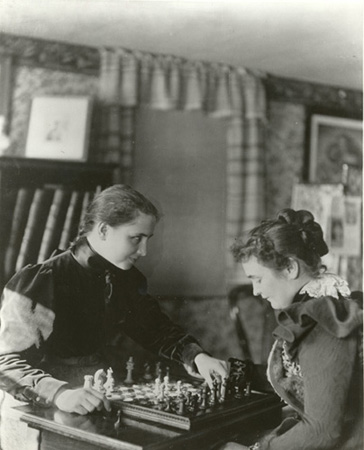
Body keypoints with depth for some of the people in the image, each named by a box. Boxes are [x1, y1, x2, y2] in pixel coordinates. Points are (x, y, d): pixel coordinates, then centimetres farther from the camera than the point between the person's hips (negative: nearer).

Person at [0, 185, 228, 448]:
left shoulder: (127, 279, 3)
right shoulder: (38, 283, -17)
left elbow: (155, 329, 16)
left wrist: (197, 356, -2)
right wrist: (60, 393, -38)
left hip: (99, 405, 5)